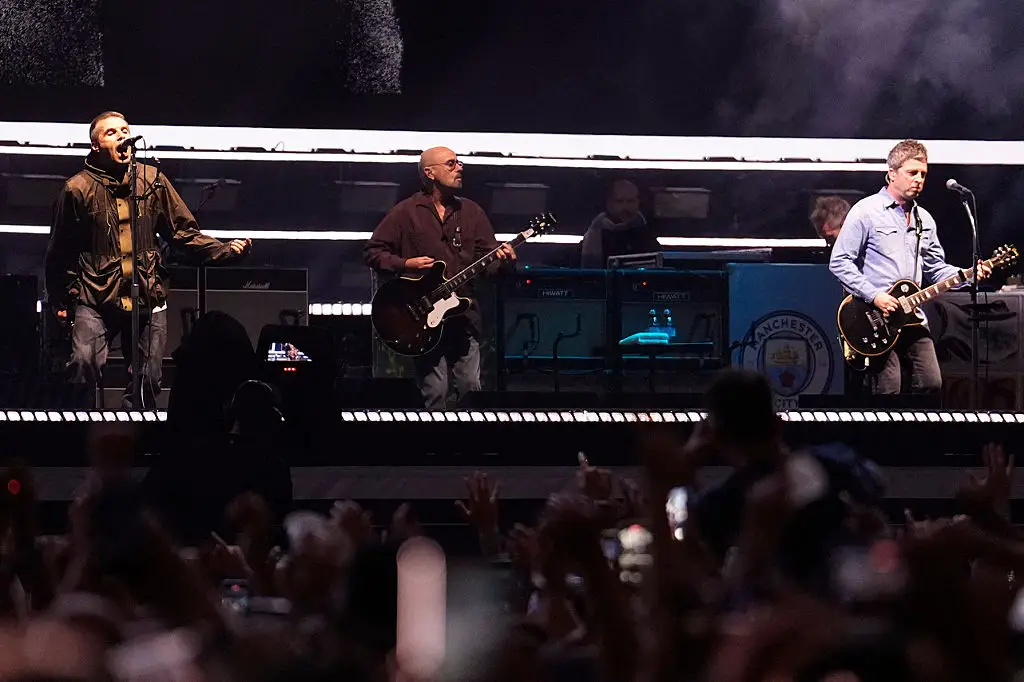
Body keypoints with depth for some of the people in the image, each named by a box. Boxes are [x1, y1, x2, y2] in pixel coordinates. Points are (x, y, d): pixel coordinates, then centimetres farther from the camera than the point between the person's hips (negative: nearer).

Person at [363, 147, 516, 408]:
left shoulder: (471, 211, 13)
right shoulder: (406, 212, 2)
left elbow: (487, 252, 7)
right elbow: (373, 252, 4)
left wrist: (501, 257, -16)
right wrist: (405, 264, -10)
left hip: (464, 315, 4)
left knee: (470, 388, 1)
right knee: (436, 395, -7)